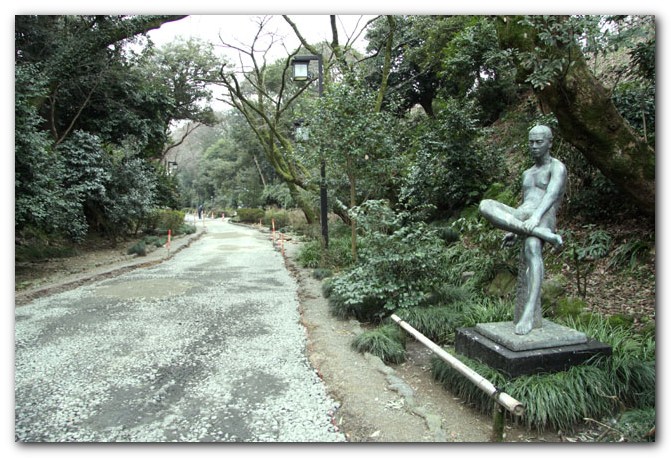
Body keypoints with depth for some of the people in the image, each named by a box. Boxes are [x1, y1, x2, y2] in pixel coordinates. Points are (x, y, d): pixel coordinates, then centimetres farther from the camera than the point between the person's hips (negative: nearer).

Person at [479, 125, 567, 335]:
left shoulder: (557, 167, 8)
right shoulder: (527, 173, 31)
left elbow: (552, 194, -12)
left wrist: (535, 218, -30)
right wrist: (513, 231, 21)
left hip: (543, 219, -6)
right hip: (520, 218, 6)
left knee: (532, 248, -39)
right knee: (485, 206, -25)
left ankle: (530, 314, -46)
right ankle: (545, 235, -31)